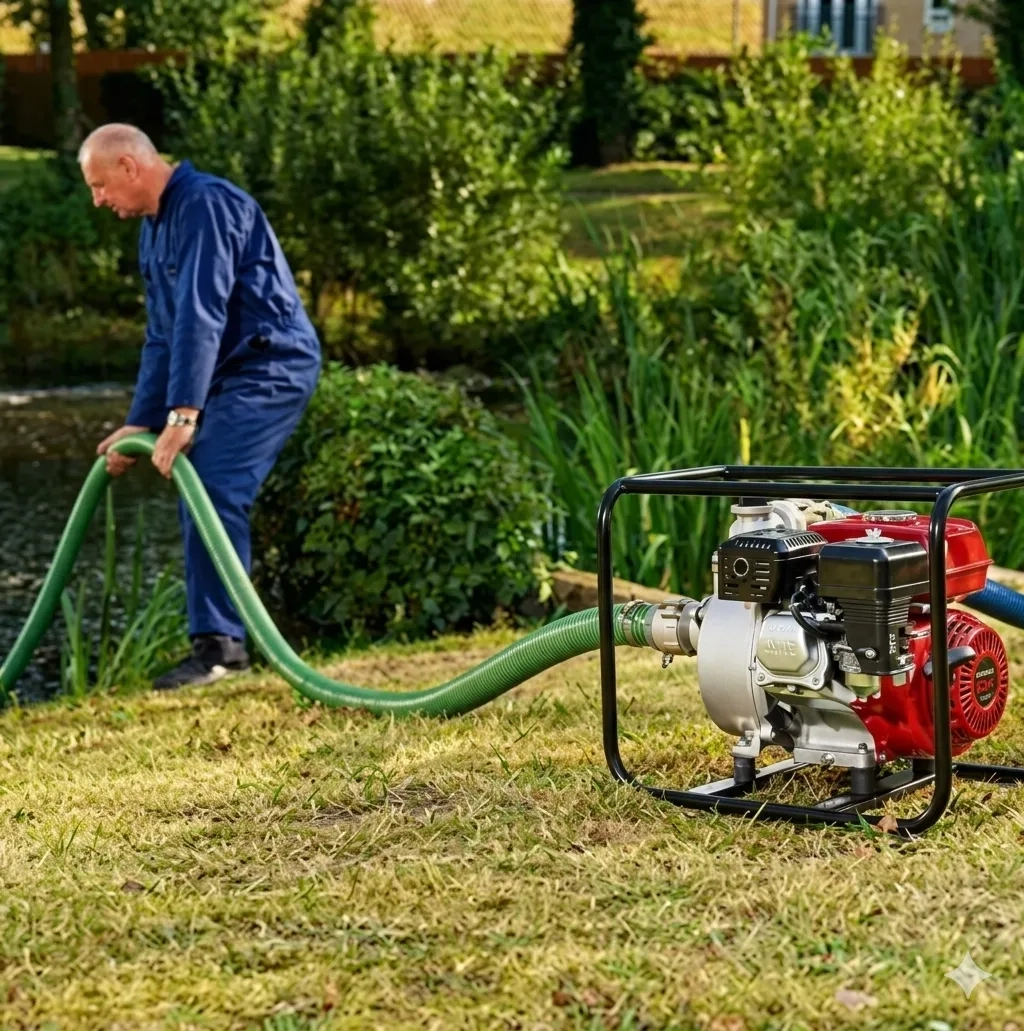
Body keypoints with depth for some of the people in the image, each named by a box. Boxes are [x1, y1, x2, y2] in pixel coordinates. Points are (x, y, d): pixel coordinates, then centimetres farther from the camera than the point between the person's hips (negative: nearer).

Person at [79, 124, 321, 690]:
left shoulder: (204, 204, -17)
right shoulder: (154, 226, 15)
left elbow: (201, 316, -25)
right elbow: (161, 335, 18)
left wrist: (181, 415, -29)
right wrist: (139, 422, 13)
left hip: (270, 366, -10)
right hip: (232, 373, 10)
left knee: (211, 495, -19)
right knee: (202, 499, 8)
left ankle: (217, 644, -16)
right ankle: (220, 638, 13)